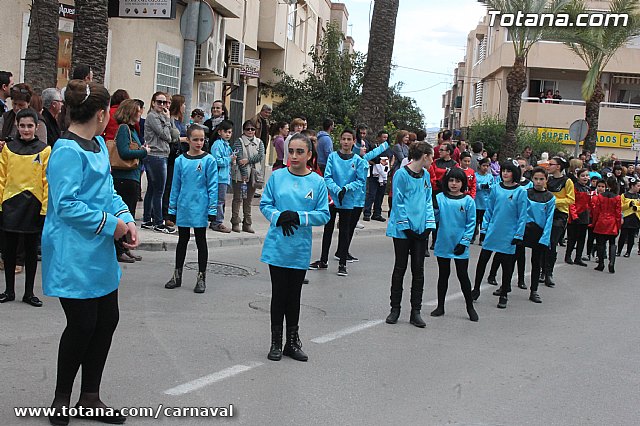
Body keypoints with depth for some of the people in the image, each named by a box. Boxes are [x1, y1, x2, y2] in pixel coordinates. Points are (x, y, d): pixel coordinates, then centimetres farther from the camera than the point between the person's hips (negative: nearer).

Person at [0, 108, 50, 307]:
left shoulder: (45, 150, -2)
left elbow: (48, 181, -4)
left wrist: (46, 207, -8)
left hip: (34, 205, -1)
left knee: (31, 250, 8)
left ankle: (29, 292, 19)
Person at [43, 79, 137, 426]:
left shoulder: (98, 144, 10)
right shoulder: (68, 151, -18)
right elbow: (66, 205, -22)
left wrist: (126, 220, -2)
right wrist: (110, 224, -16)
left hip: (99, 253, 9)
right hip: (72, 253, -9)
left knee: (107, 320, 12)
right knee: (82, 325, 0)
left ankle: (90, 398, 27)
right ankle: (62, 398, 24)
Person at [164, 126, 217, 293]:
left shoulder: (209, 160, -6)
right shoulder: (180, 161, 1)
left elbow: (213, 186, -6)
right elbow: (175, 186, 7)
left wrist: (212, 209, -9)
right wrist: (172, 209, 7)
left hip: (200, 208, -3)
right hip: (183, 208, 3)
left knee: (201, 241, 7)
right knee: (182, 240, 15)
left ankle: (201, 278, 17)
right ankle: (177, 275, 26)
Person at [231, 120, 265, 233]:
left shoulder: (259, 142, 12)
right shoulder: (239, 141, -1)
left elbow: (261, 156, -3)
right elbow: (239, 158, -10)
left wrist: (248, 160, -16)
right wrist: (244, 174, -17)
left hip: (254, 174, 4)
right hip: (240, 174, -4)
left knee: (248, 200, 8)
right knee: (238, 199, -2)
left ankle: (247, 224, 13)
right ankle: (235, 223, 3)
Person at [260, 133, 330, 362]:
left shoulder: (317, 182, -3)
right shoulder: (277, 176, -2)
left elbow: (324, 214, -4)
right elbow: (265, 204, 3)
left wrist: (298, 216, -17)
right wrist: (278, 216, -16)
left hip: (300, 249, 0)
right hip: (277, 246, 0)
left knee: (294, 295, 12)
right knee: (278, 294, 6)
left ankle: (292, 342, 26)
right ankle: (276, 342, 20)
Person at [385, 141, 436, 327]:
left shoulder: (426, 175, 9)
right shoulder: (401, 174, -10)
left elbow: (428, 201, 11)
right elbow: (398, 202, -11)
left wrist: (429, 224, 0)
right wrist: (405, 226, -15)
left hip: (421, 229, 5)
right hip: (403, 229, -5)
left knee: (418, 270, 6)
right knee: (400, 268, 5)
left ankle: (416, 312, 14)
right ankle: (395, 309, 18)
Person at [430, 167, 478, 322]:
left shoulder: (468, 200, -5)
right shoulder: (440, 198, 0)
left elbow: (471, 223, -3)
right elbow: (435, 218, -3)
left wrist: (464, 242, -8)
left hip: (460, 246, -2)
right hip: (443, 244, 2)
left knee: (463, 276, 4)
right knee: (443, 275, 13)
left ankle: (470, 307, 17)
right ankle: (440, 306, 24)